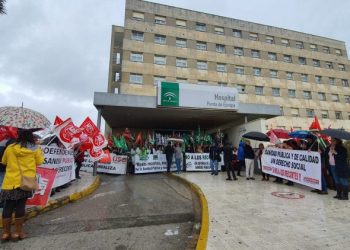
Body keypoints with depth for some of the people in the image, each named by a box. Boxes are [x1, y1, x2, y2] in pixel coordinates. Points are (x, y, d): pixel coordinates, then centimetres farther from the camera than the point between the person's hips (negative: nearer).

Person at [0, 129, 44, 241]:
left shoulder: (10, 148, 3)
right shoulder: (34, 149, -3)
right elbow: (40, 161, 5)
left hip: (10, 182, 2)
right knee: (20, 206, 7)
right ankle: (18, 232, 14)